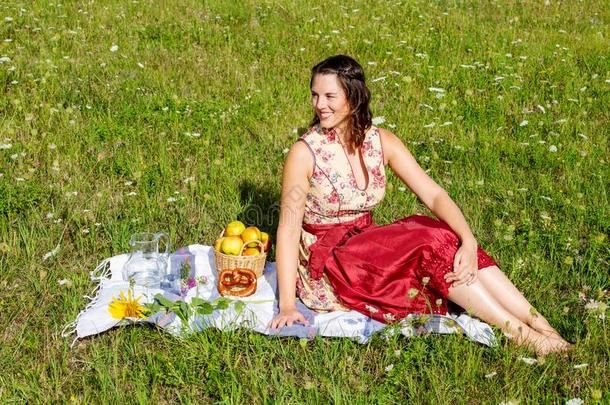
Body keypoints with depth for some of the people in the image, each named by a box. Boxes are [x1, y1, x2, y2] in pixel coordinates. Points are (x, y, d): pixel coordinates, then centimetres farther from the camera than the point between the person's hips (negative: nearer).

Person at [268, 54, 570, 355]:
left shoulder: (381, 142, -2)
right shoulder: (305, 152, -15)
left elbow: (433, 195, -9)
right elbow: (288, 229, -17)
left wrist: (468, 241, -27)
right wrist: (287, 306, -24)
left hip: (366, 246, 5)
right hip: (324, 264, -5)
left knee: (447, 239, -20)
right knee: (431, 245, -24)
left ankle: (540, 324, -24)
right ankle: (521, 335, -24)